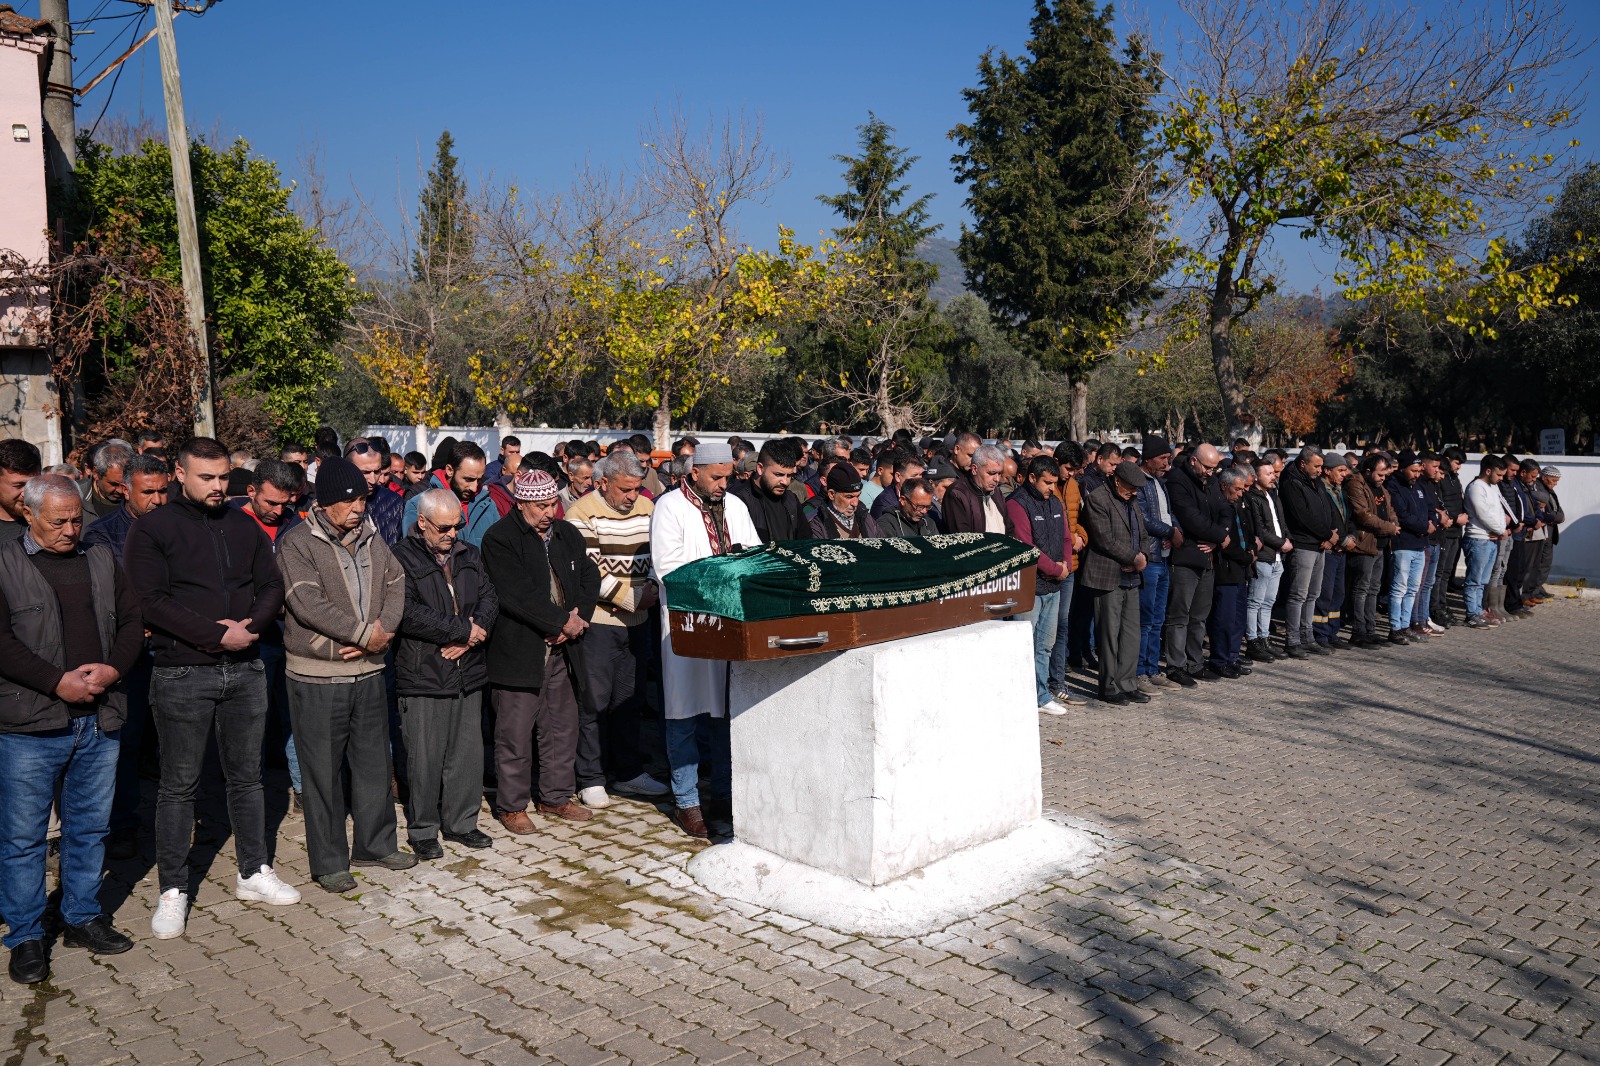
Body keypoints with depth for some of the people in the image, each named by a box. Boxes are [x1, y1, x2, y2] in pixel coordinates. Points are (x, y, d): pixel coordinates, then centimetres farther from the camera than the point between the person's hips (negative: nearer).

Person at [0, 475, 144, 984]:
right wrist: (59, 682, -18)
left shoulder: (102, 560, 11)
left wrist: (113, 669, -8)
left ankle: (84, 917, 29)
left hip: (99, 722, 4)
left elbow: (132, 620, 10)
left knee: (90, 827, 14)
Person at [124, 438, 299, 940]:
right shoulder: (152, 529, -4)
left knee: (246, 776, 13)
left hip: (245, 670, 4)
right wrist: (218, 634, -18)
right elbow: (152, 601, -13)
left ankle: (254, 872, 25)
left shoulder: (244, 527, 11)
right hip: (182, 675, -4)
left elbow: (272, 586, 8)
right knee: (179, 784, 4)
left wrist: (249, 626, -12)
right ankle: (173, 890, 16)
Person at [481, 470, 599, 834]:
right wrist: (563, 621, -15)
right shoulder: (499, 539, -9)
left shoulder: (568, 535, 12)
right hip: (518, 650, -6)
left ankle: (556, 797, 28)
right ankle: (511, 805, 15)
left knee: (563, 726, 13)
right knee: (515, 732, 1)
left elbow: (589, 577, 9)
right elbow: (518, 595, -18)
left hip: (562, 650, 6)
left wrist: (578, 618, -8)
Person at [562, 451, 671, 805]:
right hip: (598, 621, -6)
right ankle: (591, 780, 12)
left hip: (637, 621, 6)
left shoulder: (646, 508, 8)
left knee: (631, 699, 13)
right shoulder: (583, 514, -10)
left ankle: (629, 773, 25)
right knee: (595, 702, 1)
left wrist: (653, 590, -4)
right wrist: (632, 598, -16)